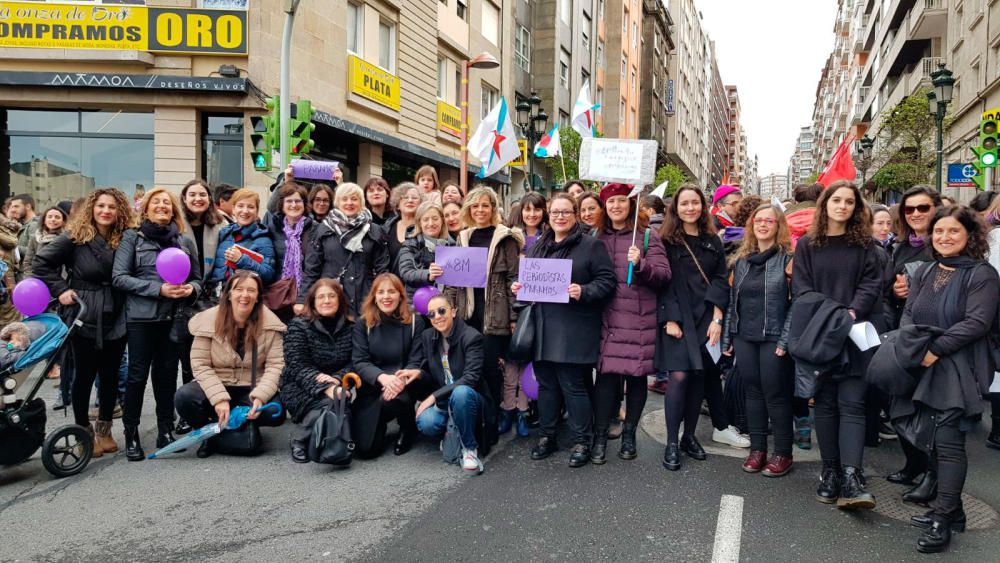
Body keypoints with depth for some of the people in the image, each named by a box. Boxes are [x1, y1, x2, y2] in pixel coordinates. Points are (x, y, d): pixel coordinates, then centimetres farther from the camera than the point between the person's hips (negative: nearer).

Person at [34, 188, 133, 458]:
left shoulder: (125, 239, 1)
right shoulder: (75, 237, -6)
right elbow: (41, 262, -2)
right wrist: (60, 289, -8)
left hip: (115, 319, 3)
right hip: (85, 319, -3)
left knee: (110, 375, 8)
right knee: (84, 375, 6)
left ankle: (104, 430, 23)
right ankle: (83, 430, 19)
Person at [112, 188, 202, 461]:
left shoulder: (185, 242, 11)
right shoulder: (132, 238, 3)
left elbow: (197, 278, 15)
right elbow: (119, 277, -5)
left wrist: (191, 289, -9)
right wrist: (159, 289, -15)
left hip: (174, 316, 3)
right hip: (141, 316, -3)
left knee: (167, 374, 6)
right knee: (138, 374, -1)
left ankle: (165, 432, 16)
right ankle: (131, 435, 9)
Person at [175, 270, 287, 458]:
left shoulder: (270, 324, -8)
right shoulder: (209, 320, -9)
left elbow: (275, 366, -10)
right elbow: (200, 365, -11)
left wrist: (260, 397, -26)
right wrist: (219, 398, -23)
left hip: (251, 390, 1)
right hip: (216, 386, -1)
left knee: (275, 413, -27)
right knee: (184, 397, -29)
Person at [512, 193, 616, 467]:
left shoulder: (591, 245, -2)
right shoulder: (537, 246, 16)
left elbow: (607, 280, -6)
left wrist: (584, 292, -21)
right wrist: (517, 286, 4)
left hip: (574, 329, -5)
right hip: (542, 328, 6)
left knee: (572, 385, -3)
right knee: (546, 383, 11)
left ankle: (582, 441, 11)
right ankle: (547, 436, 25)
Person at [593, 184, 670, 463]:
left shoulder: (647, 237, 3)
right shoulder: (598, 238, 12)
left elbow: (663, 275, -5)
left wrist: (640, 264, -20)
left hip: (640, 319, -1)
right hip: (607, 318, 1)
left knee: (637, 375, 4)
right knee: (606, 373, -4)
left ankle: (629, 435, 19)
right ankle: (600, 437, 5)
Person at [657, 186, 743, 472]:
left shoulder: (713, 241, 12)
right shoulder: (666, 241, 1)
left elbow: (720, 281, 6)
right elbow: (663, 283, -4)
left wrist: (717, 319, -4)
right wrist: (669, 319, -12)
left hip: (704, 319, 4)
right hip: (676, 318, -3)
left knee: (699, 376, 3)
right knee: (678, 377, -11)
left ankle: (689, 437, 15)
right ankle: (672, 443, -4)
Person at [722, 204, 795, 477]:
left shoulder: (788, 258, -4)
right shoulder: (741, 260, 13)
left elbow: (796, 302, -9)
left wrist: (786, 340, -15)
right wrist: (727, 338, 12)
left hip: (773, 339, -5)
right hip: (745, 338, 5)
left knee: (776, 394, 0)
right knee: (753, 392, 10)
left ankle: (783, 453, 11)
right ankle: (757, 448, 19)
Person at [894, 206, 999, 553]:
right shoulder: (925, 272, 16)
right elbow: (908, 314, 10)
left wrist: (936, 349, -19)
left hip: (958, 371, -6)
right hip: (922, 368, 6)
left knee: (948, 441, -9)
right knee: (931, 440, 8)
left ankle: (943, 520, -3)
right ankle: (948, 508, 22)